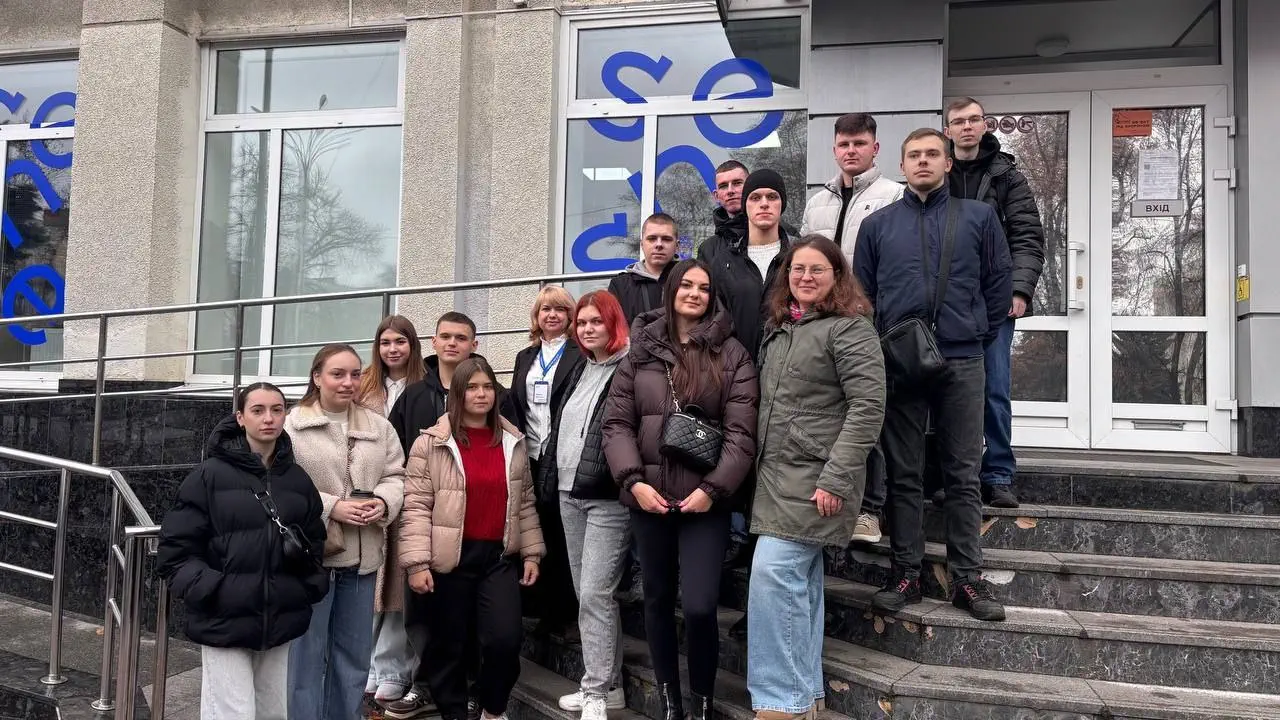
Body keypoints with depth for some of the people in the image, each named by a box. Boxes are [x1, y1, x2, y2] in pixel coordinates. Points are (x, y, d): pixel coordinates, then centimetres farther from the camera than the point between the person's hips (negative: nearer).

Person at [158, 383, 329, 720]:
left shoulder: (298, 479, 8)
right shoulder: (211, 474, -5)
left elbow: (314, 544, 15)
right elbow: (176, 548, -6)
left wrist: (312, 587, 1)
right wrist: (208, 592, -16)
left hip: (280, 622, 5)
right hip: (224, 621, -4)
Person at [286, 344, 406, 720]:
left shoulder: (378, 426, 8)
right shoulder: (292, 426, -7)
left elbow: (395, 476, 9)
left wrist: (383, 502, -12)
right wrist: (331, 507, -20)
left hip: (362, 555, 5)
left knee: (354, 654, 17)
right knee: (307, 654, 6)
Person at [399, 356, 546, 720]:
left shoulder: (514, 442, 8)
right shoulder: (431, 443, -4)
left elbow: (525, 502, 14)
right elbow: (416, 506, -7)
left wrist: (531, 553, 10)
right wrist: (416, 562, -13)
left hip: (500, 556, 2)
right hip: (450, 558, -2)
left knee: (504, 639, -7)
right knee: (449, 644, 9)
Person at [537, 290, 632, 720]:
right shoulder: (580, 370, 17)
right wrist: (550, 477, 18)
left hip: (608, 497, -8)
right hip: (570, 494, 9)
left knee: (595, 593, -8)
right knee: (586, 594, 13)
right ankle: (606, 684, 24)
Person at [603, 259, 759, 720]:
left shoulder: (731, 354, 1)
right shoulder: (641, 351, 7)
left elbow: (741, 433, -5)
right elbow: (616, 422, 4)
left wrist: (713, 488, -14)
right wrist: (633, 480, -8)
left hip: (705, 497, -3)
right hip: (648, 496, 3)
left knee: (699, 606, -9)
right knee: (657, 600, 13)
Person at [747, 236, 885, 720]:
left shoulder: (850, 327, -8)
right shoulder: (779, 327, 15)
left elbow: (867, 408, -16)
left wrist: (836, 480, -21)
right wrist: (760, 469, 16)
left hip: (817, 479, -8)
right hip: (777, 474, 8)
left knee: (773, 574, -14)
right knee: (801, 580, 11)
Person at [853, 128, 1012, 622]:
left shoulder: (979, 217, 9)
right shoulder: (878, 225, 11)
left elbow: (998, 283, 11)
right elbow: (861, 294, 11)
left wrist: (979, 334, 8)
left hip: (961, 363, 0)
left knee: (963, 474, 4)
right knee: (903, 474, 5)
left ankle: (968, 578, 13)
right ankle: (906, 574, 14)